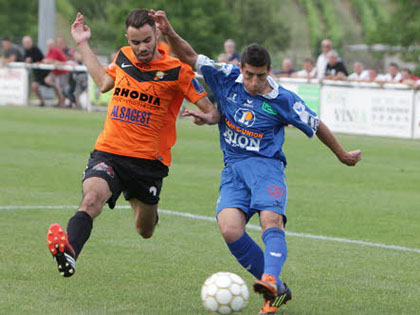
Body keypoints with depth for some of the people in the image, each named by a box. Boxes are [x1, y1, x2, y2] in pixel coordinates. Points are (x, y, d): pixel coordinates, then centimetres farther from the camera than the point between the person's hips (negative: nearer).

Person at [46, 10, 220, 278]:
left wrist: (207, 117, -29)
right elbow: (104, 83, 30)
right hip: (108, 153, 1)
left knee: (145, 232, 15)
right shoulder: (123, 58, 7)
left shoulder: (177, 71, -7)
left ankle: (148, 211, 52)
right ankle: (69, 253, -53)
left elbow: (213, 111, -5)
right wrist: (83, 45, 30)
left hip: (149, 160, -1)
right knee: (91, 198, -31)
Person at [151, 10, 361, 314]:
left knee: (271, 219, -31)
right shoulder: (227, 78, 2)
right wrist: (169, 32, -11)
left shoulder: (283, 100, -3)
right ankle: (278, 290, -11)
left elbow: (316, 126, 11)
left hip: (266, 165, -2)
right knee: (230, 229, -20)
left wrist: (342, 154, 22)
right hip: (233, 168, 3)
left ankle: (270, 279, -52)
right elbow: (190, 57, 6)